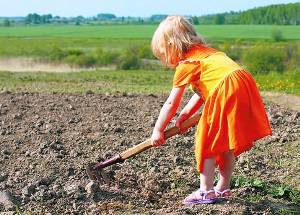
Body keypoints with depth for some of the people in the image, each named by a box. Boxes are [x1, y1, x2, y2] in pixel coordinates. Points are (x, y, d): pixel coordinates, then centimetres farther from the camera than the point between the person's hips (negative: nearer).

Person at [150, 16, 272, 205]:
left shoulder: (185, 64, 1)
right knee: (226, 144, 20)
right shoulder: (204, 52, 26)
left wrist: (158, 131, 14)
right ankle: (223, 188, 32)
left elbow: (171, 103, 4)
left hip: (226, 91, -9)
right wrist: (185, 115, 21)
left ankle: (206, 192, 10)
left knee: (206, 142, 4)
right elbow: (201, 92, 27)